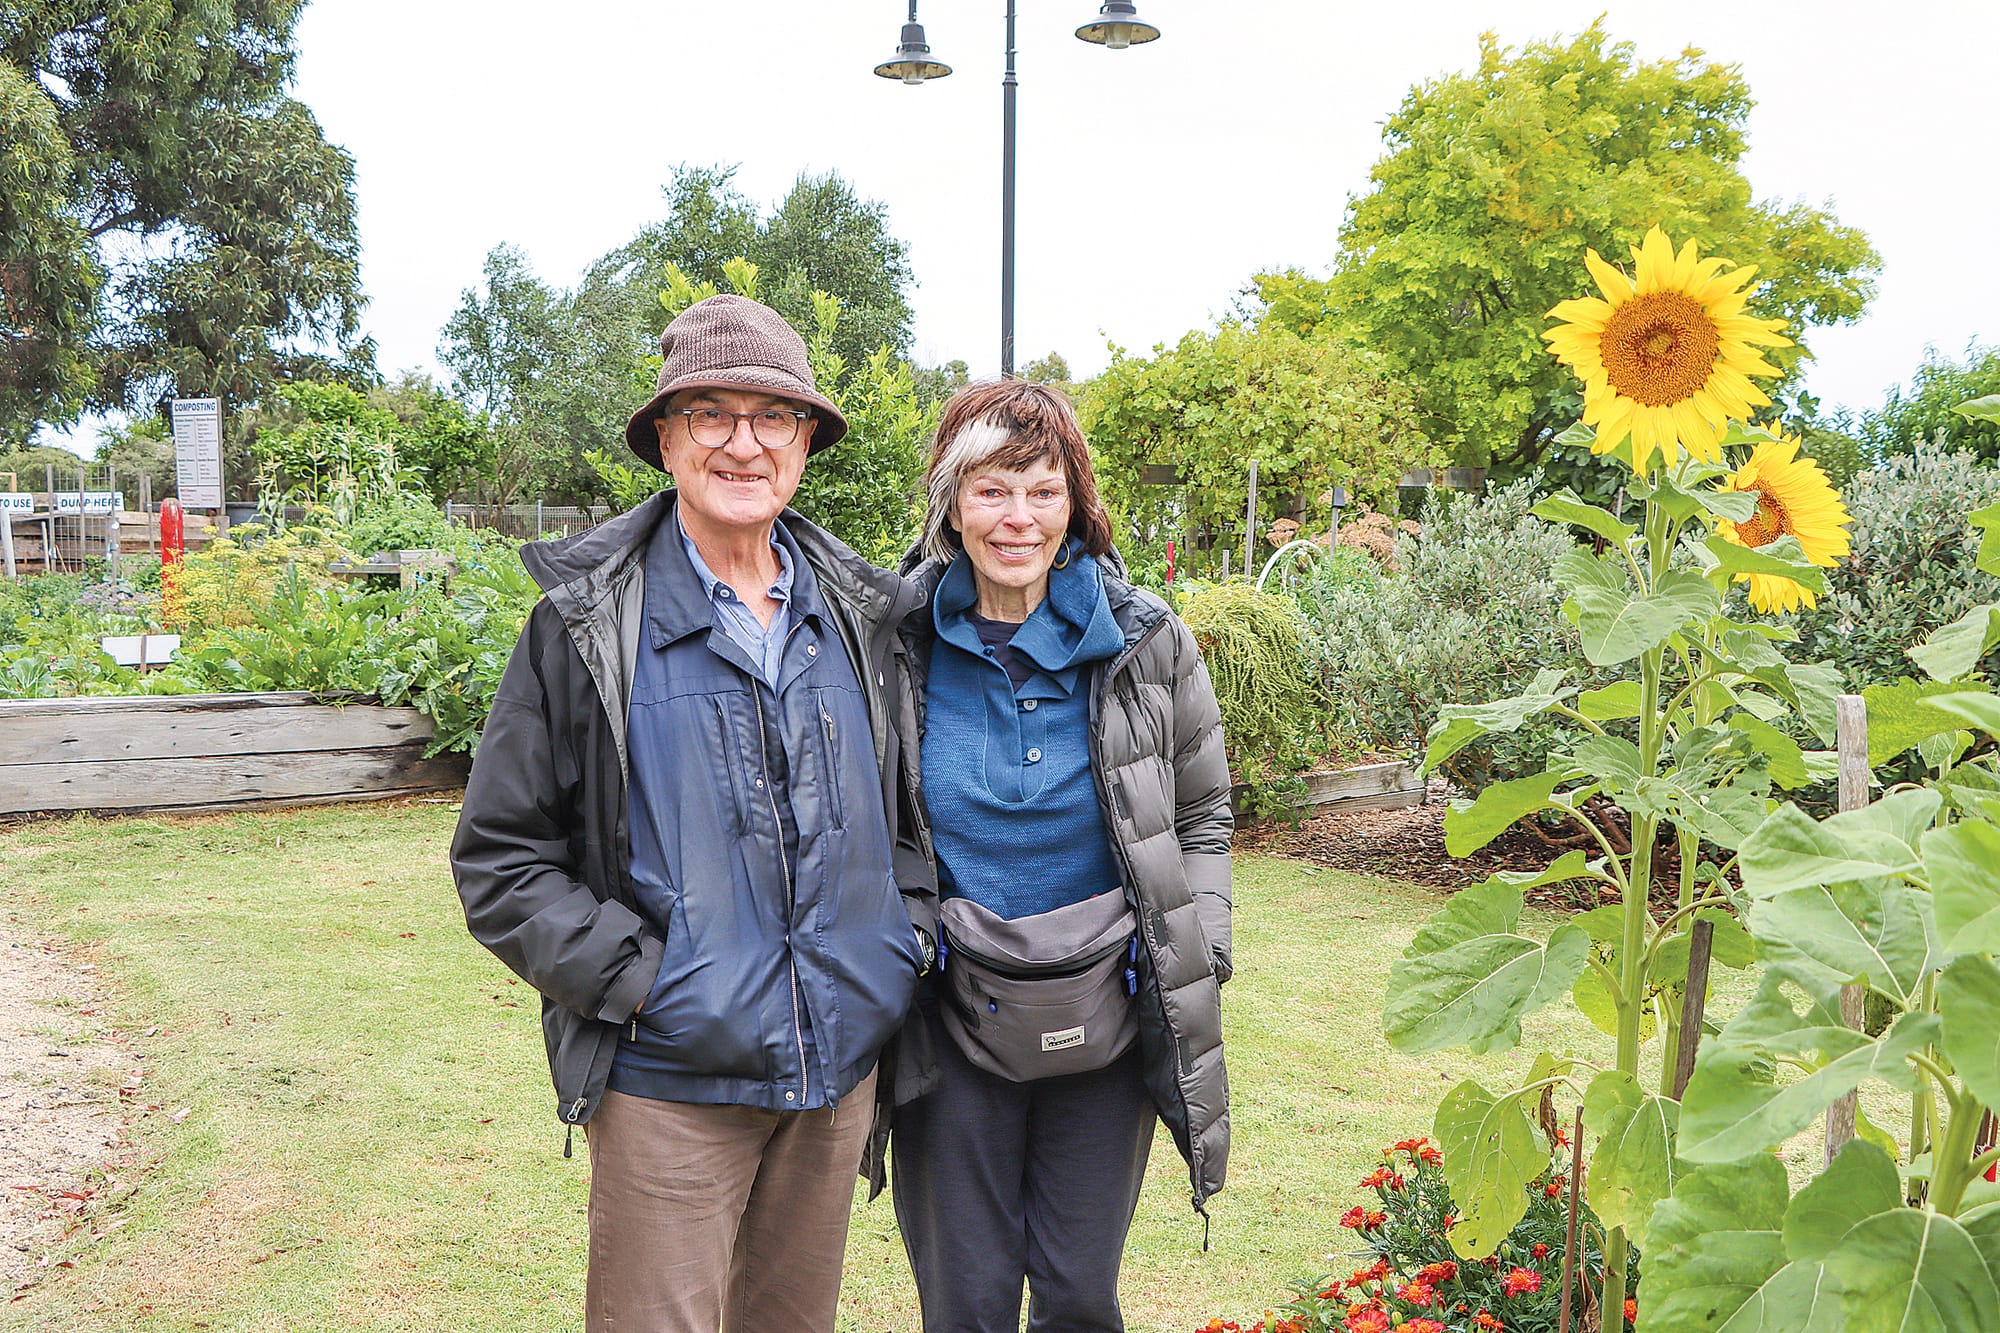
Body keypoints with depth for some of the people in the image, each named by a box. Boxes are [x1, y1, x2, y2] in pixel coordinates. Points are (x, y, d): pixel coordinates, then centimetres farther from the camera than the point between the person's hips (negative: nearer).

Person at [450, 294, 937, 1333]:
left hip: (842, 1068, 5)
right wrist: (633, 975, -14)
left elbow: (906, 810, 18)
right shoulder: (590, 624, -7)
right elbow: (498, 857, -6)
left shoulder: (858, 617, 7)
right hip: (669, 1084, -4)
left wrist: (910, 937, 3)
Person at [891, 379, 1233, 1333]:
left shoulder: (1148, 642, -3)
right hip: (953, 1021, 0)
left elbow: (1203, 819, 9)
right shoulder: (898, 642, -4)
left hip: (1110, 1020, 1)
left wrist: (1200, 964, 0)